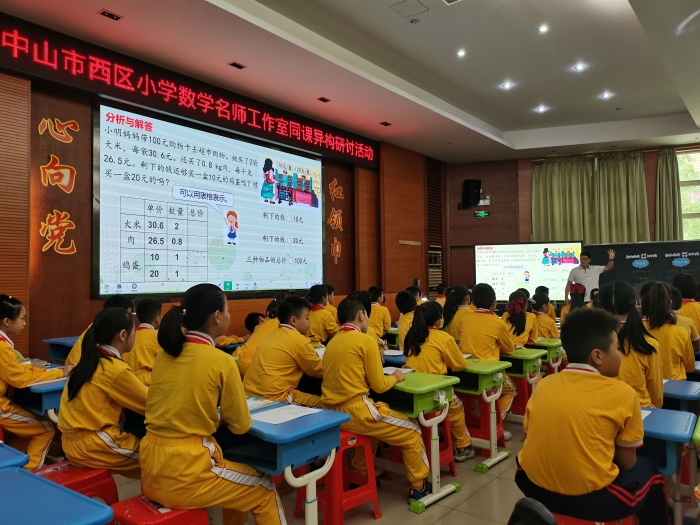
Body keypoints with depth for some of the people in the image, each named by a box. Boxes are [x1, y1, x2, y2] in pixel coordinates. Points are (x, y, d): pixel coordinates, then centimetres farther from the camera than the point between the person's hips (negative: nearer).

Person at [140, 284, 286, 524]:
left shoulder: (164, 354, 3)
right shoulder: (221, 361, -15)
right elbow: (241, 425, -4)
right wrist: (221, 418, 16)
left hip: (152, 467, 7)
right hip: (183, 472, -7)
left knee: (234, 473, 30)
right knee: (265, 490, 17)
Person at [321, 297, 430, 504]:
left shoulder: (332, 342, 11)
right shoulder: (365, 340, -9)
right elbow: (379, 386, -6)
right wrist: (395, 377, 13)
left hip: (331, 412, 8)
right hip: (354, 411, -8)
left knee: (376, 423, 36)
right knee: (412, 431, 11)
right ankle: (419, 487, 25)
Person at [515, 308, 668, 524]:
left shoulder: (543, 384, 0)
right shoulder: (622, 393, -10)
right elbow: (627, 463, 1)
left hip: (533, 486, 4)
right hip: (591, 497, -3)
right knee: (647, 471, 24)